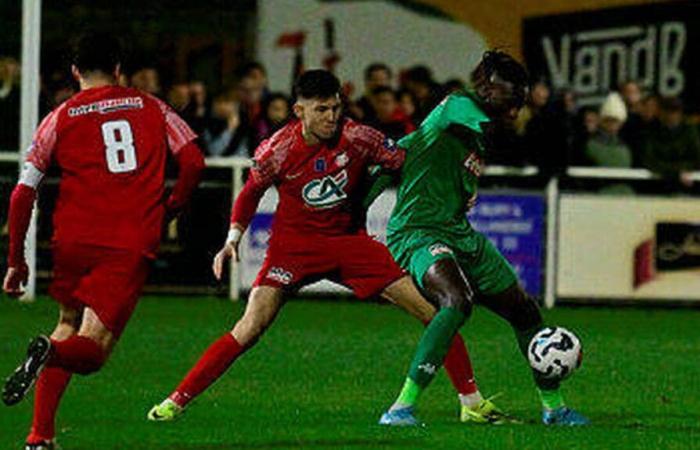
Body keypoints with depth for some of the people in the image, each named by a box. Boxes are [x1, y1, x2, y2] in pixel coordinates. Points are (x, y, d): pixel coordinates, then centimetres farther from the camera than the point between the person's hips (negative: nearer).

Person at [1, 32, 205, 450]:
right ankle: (51, 352, -36)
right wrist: (173, 206, 19)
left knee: (68, 326, 24)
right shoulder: (152, 108, 11)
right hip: (132, 247, -1)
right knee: (90, 351, 1)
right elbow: (194, 161, 2)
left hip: (74, 241, 1)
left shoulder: (61, 118, 9)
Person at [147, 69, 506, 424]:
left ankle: (471, 403, 10)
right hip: (295, 244, -2)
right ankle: (175, 402, -10)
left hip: (350, 241, 2)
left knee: (435, 311, -5)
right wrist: (233, 239, -5)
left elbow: (407, 161, -2)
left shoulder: (356, 138, -14)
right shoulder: (278, 150, -14)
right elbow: (251, 192, 4)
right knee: (251, 328, -21)